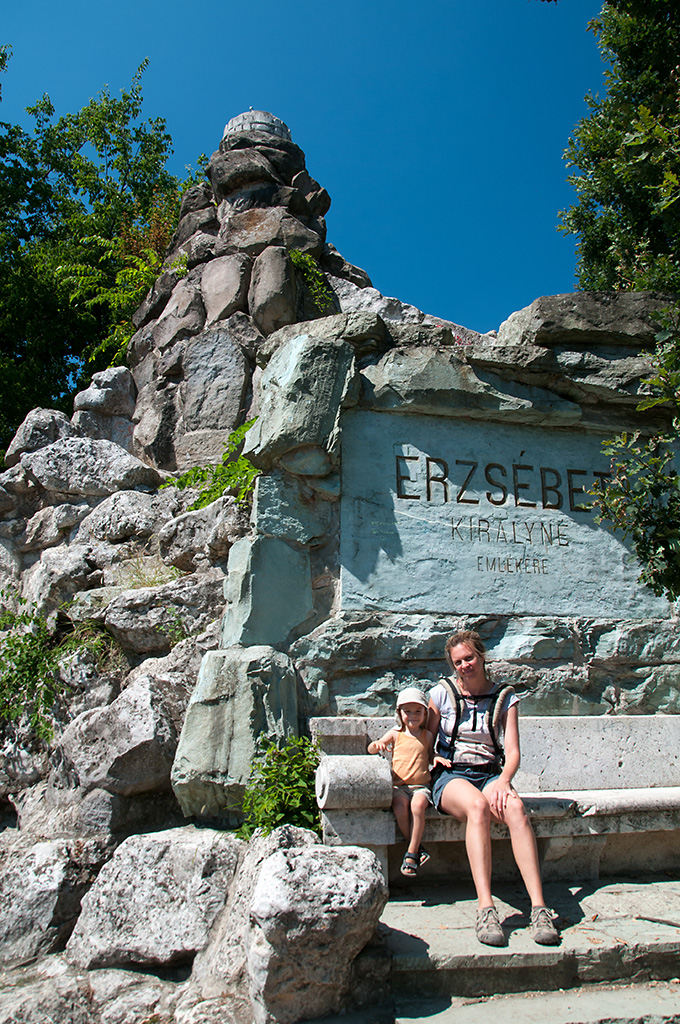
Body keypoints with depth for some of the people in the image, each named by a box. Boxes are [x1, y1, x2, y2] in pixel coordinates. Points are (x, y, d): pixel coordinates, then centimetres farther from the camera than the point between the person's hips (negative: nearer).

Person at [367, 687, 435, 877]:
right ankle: (417, 849, -9)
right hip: (399, 785, 0)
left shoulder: (427, 736, 13)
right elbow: (370, 749, 6)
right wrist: (377, 744, -18)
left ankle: (411, 854, -21)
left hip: (420, 785, 0)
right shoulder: (395, 734, 9)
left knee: (417, 805, -32)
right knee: (400, 808, -31)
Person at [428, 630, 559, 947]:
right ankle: (485, 908, -41)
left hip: (490, 775, 2)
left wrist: (503, 780, -19)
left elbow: (512, 751, 0)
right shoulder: (442, 693, 6)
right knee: (477, 806, -37)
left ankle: (539, 907, -37)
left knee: (515, 808, -33)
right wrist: (433, 758, -8)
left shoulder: (504, 697, 8)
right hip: (450, 777, -1)